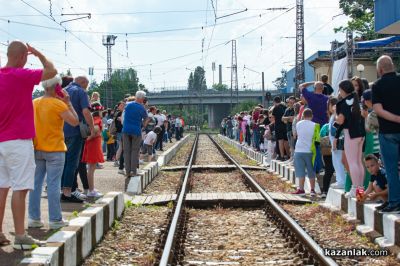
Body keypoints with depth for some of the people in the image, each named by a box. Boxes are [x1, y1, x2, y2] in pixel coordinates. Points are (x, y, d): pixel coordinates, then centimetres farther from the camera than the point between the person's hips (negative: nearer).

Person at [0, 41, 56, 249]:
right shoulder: (21, 76, -14)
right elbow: (51, 71, -7)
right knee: (19, 188, -6)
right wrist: (39, 54, 6)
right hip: (19, 140, -8)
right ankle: (20, 237, -5)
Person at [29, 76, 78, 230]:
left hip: (37, 149, 6)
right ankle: (55, 220, 1)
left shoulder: (34, 103, 5)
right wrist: (68, 103, -7)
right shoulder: (59, 104, -13)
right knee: (53, 185, -2)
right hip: (54, 150, -6)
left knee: (36, 184, 9)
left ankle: (34, 218, 11)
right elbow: (75, 122, -14)